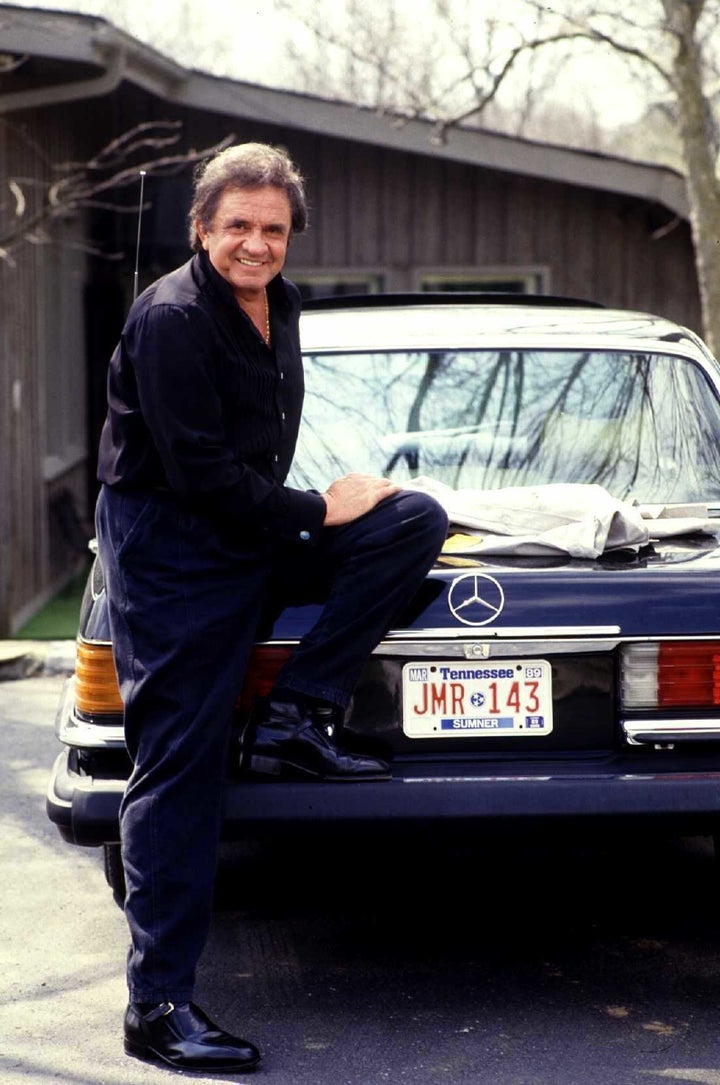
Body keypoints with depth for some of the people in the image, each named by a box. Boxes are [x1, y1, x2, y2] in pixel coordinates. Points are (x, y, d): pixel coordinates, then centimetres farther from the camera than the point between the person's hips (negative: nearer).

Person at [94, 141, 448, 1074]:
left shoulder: (277, 307, 11)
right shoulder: (171, 318, -16)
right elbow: (199, 472, -20)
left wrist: (308, 514, 8)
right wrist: (317, 513, -14)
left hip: (248, 536, 8)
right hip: (168, 550, -8)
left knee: (415, 521, -7)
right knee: (179, 766, -9)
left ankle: (294, 719, -8)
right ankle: (158, 1006, -5)